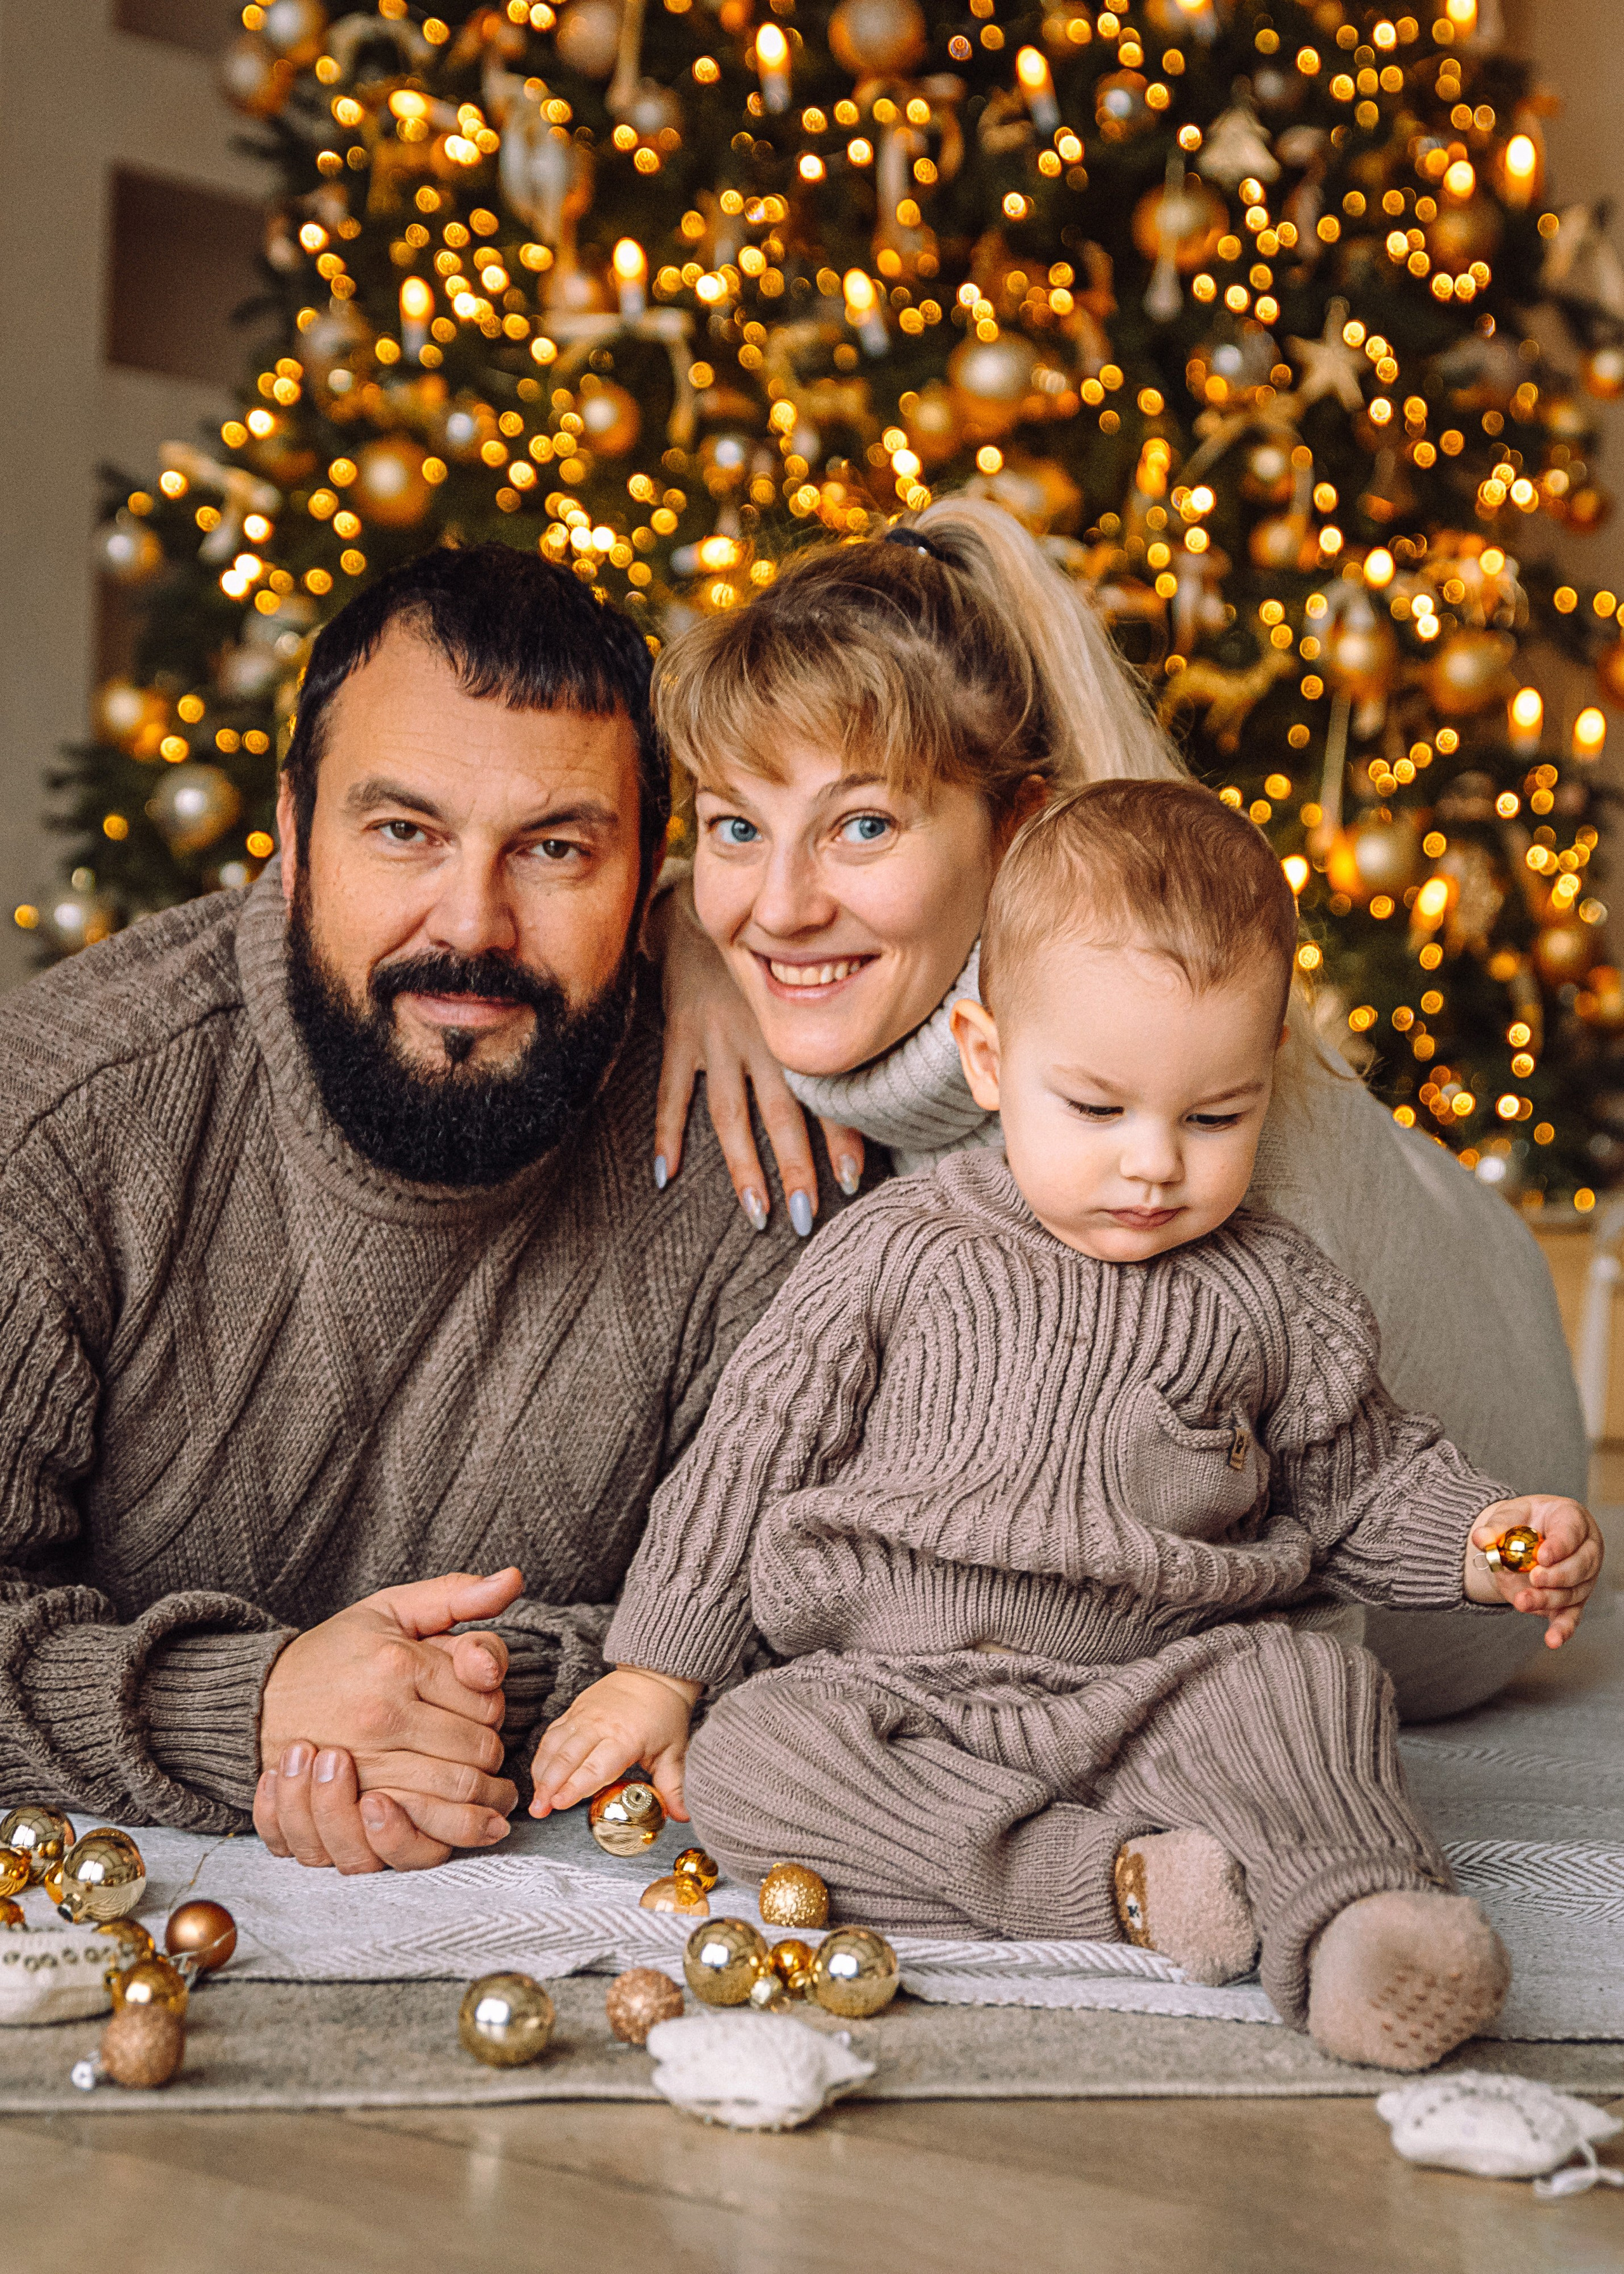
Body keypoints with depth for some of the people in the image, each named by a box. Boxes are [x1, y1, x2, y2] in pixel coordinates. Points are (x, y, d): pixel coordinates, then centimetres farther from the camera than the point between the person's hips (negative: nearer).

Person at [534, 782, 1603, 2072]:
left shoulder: (1271, 1299, 5)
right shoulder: (898, 1254, 1)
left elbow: (1364, 1483, 15)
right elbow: (757, 1443, 6)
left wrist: (1488, 1543, -7)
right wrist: (655, 1671, 6)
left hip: (1169, 1688, 0)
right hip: (895, 1696, 0)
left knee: (1312, 1680, -28)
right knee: (744, 1768, -28)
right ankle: (1112, 1883, -34)